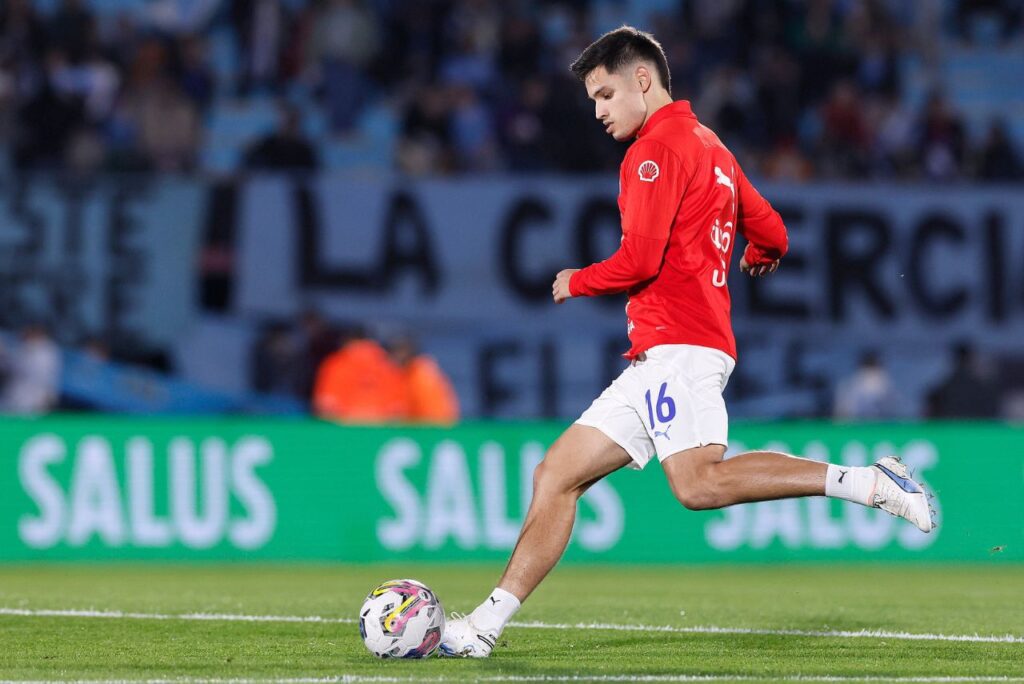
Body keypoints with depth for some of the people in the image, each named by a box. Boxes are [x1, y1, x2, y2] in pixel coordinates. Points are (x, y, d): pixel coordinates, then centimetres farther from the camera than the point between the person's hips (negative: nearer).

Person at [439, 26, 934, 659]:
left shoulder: (657, 149, -7)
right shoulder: (711, 147, 22)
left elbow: (639, 261, -15)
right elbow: (771, 237, 26)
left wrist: (574, 283, 3)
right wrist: (754, 259, 49)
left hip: (677, 347, -10)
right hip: (656, 362, 10)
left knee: (700, 484, -28)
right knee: (556, 476, 6)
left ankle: (866, 483, -26)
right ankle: (486, 626, 3)